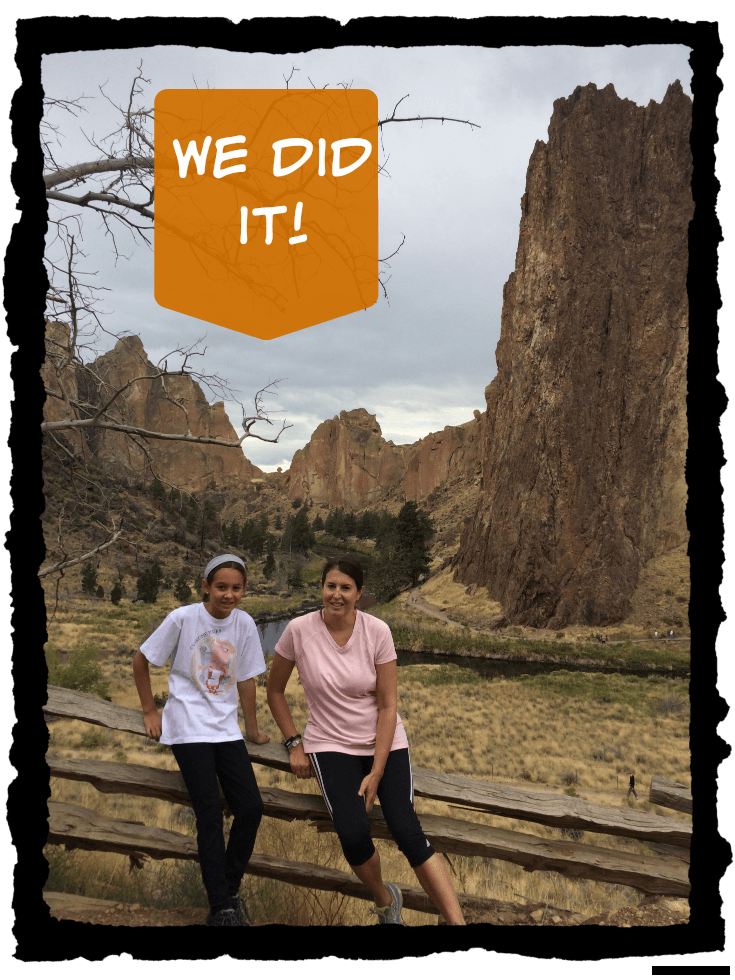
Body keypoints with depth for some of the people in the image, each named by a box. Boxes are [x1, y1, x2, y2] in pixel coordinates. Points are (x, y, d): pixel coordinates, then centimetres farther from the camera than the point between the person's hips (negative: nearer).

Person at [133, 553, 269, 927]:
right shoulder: (183, 618, -10)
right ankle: (221, 908, 0)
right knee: (210, 813, -9)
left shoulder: (244, 624, 0)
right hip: (188, 730, -4)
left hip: (226, 728, 4)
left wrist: (252, 729, 16)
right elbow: (141, 660, 1)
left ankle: (230, 888, 17)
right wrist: (149, 711, 3)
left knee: (251, 807, -3)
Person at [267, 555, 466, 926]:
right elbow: (275, 690, 4)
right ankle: (385, 899, 11)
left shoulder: (377, 632, -12)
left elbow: (388, 706, -9)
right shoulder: (299, 630, -12)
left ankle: (457, 922, -8)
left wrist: (376, 773, -12)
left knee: (407, 832, -16)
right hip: (331, 744, 0)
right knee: (353, 833, -21)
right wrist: (294, 744, -1)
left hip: (384, 743, 0)